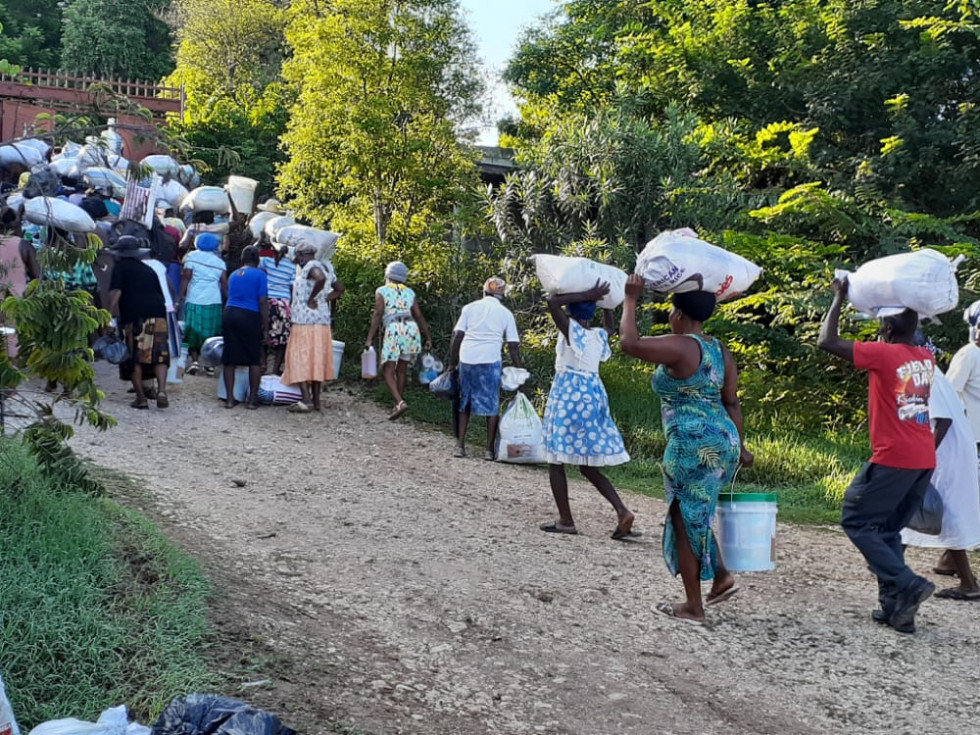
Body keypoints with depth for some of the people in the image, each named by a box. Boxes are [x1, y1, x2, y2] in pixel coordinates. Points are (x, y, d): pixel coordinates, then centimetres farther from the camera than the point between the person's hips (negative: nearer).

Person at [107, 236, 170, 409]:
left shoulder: (120, 266, 11)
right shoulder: (148, 269, 26)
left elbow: (115, 292, -3)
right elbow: (160, 295, 25)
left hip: (133, 315, -3)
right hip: (157, 312, 4)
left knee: (135, 357, 5)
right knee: (159, 355, 1)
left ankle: (140, 397, 5)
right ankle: (161, 391, -17)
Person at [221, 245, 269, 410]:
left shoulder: (233, 275, 17)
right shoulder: (259, 275, 0)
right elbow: (262, 302, -6)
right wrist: (265, 325, -1)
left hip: (230, 314, 5)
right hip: (249, 317, -5)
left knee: (230, 359, 8)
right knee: (255, 359, 5)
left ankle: (230, 398, 10)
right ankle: (253, 399, 7)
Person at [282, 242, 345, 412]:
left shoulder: (310, 266, -10)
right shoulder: (326, 267, 15)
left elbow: (320, 278, -31)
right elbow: (339, 289, 21)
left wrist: (311, 299, -20)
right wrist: (324, 299, 11)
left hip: (305, 323, -8)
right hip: (323, 323, 8)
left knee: (300, 359, -5)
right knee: (317, 360, 11)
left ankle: (306, 400, -12)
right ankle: (316, 400, 14)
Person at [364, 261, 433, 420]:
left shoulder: (382, 291, 9)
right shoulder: (410, 292, 20)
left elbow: (377, 314, -3)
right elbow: (419, 316, 13)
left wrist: (370, 338, -6)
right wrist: (428, 338, 15)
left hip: (394, 330, -4)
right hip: (412, 329, 5)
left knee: (388, 371, -4)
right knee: (401, 369, 14)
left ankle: (400, 402, -23)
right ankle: (398, 405, 15)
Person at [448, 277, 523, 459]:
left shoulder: (470, 308, 13)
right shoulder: (505, 313, 11)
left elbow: (457, 336, 6)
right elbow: (513, 346, 6)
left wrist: (452, 363, 11)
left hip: (466, 359, 2)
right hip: (490, 361, -2)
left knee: (464, 403, 13)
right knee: (492, 405, 8)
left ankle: (460, 446, 12)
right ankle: (489, 449, 7)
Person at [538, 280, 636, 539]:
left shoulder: (572, 331, -12)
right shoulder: (600, 335, 7)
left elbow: (552, 302, -21)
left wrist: (585, 295, -13)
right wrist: (595, 300, 20)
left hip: (568, 396, -7)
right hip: (594, 395, 7)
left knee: (556, 460, 6)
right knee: (588, 465, 12)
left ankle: (566, 520, 7)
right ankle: (622, 511, -2)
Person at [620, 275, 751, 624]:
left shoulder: (680, 346, -14)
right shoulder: (721, 351, 11)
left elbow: (629, 343, -17)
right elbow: (732, 402, 13)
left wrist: (631, 300, -6)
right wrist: (739, 447, 19)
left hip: (693, 445, -9)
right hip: (722, 440, 9)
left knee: (686, 520, 3)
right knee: (695, 515, 25)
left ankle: (693, 606, 11)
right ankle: (722, 575, 18)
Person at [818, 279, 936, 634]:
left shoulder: (883, 354, -11)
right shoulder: (926, 358, 9)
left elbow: (827, 341, -10)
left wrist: (839, 298, -1)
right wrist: (905, 307, 26)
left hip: (893, 459, -7)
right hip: (925, 460, 8)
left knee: (856, 521, 4)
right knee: (888, 530, 16)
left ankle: (909, 584, -9)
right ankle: (895, 607, 12)